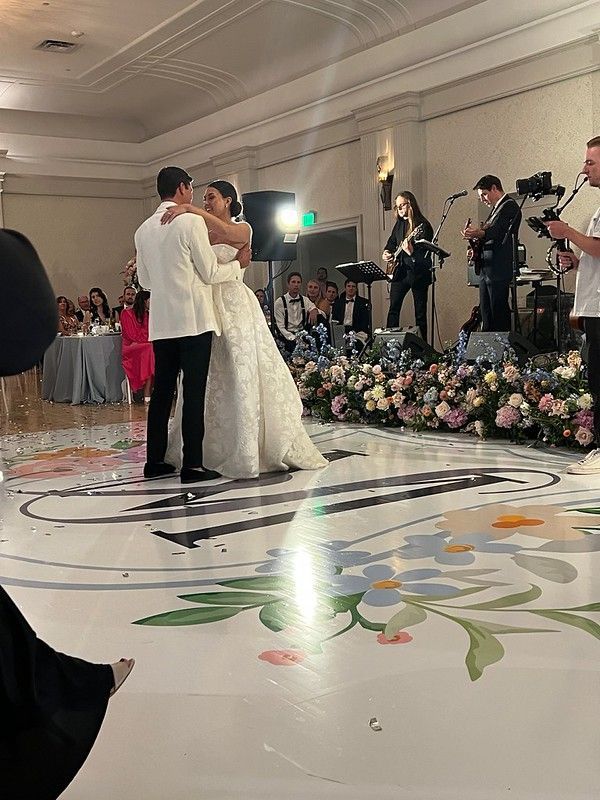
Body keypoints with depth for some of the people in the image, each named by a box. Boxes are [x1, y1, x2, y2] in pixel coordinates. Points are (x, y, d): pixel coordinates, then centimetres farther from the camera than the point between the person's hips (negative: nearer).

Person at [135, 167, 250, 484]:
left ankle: (155, 460, 16)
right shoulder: (191, 221, -8)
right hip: (193, 320, -6)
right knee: (194, 392, -4)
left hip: (161, 323, 7)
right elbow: (209, 272, -6)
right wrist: (238, 263, 11)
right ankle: (192, 465, -4)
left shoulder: (143, 230, 12)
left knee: (162, 390, 11)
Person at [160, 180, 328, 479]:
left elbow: (225, 232, -22)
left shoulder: (243, 229, 1)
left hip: (235, 307, -5)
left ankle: (250, 451, 0)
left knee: (242, 377, -6)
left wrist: (190, 209, -27)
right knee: (212, 379, 7)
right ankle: (214, 449, 14)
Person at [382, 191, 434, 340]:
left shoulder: (423, 226, -11)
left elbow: (426, 254, -18)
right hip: (399, 271, 7)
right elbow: (392, 241, 29)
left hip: (418, 273, -7)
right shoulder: (399, 224, 11)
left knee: (420, 313, -1)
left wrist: (411, 252, -35)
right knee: (393, 308, 4)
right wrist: (386, 252, 10)